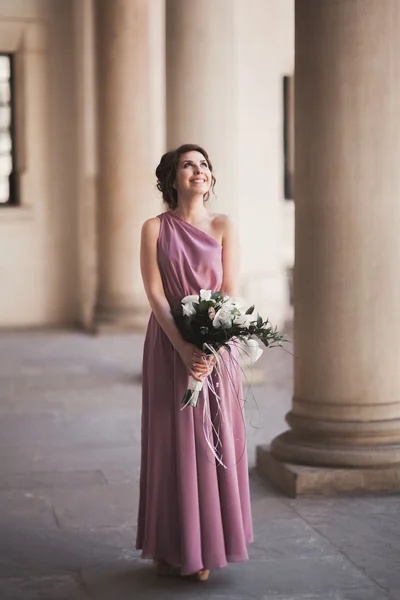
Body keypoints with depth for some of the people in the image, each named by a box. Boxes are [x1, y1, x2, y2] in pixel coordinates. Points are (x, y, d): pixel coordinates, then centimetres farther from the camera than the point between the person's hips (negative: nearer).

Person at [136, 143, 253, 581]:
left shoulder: (222, 227, 4)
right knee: (171, 442, 4)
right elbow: (154, 293, -7)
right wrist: (183, 347, -19)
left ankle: (206, 545, 14)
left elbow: (230, 291, -3)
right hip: (168, 346, -1)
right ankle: (170, 545, 14)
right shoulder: (155, 229, 1)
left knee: (213, 442, 4)